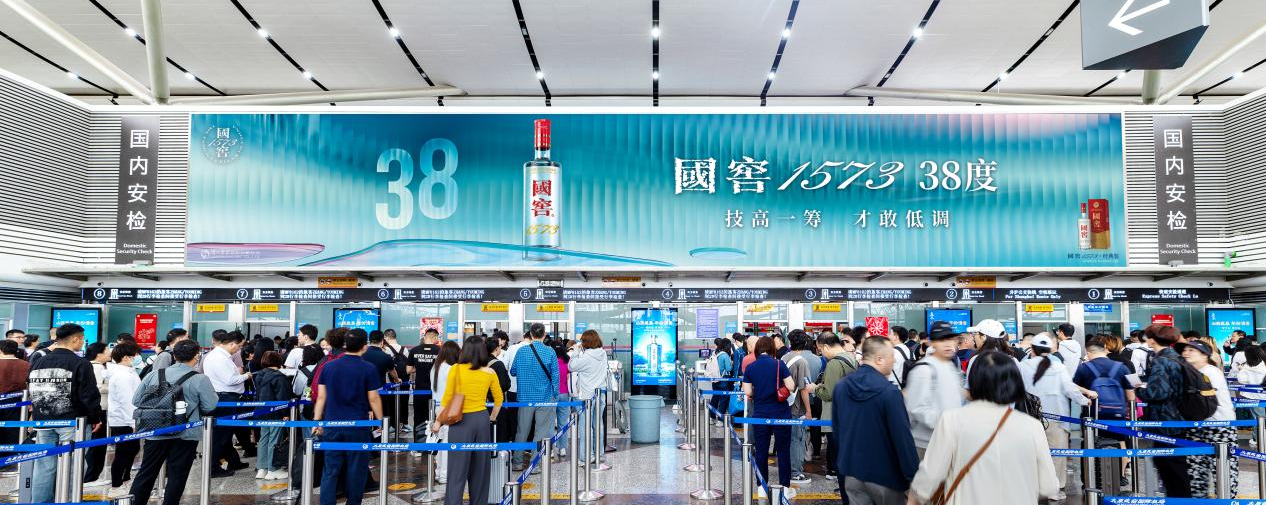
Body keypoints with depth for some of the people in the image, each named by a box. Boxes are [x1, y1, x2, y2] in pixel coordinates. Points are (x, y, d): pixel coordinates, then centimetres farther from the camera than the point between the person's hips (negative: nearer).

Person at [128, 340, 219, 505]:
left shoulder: (154, 375, 2)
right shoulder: (200, 380, -11)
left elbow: (136, 401, 8)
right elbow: (210, 406, -9)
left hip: (156, 433, 4)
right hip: (186, 436, -4)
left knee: (146, 473, 15)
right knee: (177, 476, 5)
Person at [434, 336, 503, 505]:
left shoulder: (455, 369, -7)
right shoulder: (489, 373, 1)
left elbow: (447, 398, -5)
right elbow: (499, 399, 11)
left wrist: (438, 421, 5)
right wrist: (493, 417, 27)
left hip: (461, 420, -3)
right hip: (481, 419, 3)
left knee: (458, 467, 1)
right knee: (480, 466, 15)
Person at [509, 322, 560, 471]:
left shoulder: (521, 351, -3)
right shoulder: (550, 352, -9)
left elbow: (513, 372, 9)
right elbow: (555, 375, -6)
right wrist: (555, 395, 4)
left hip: (525, 397, 2)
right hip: (545, 397, -2)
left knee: (522, 430, 12)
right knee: (542, 431, 5)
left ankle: (518, 462, 18)